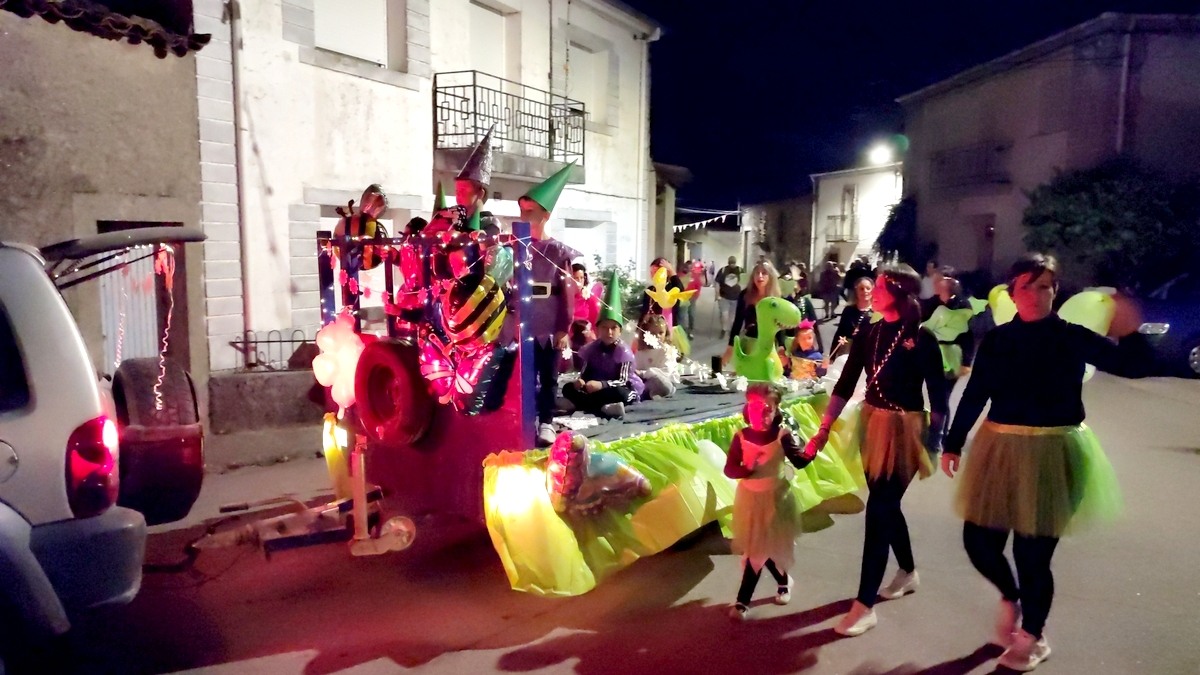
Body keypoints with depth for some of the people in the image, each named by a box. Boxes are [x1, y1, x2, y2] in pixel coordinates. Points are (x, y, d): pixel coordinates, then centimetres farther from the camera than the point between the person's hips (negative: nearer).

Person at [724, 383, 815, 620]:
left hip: (775, 499, -2)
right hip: (750, 500, 2)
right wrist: (747, 469, -30)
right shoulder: (741, 437, -10)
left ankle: (743, 600, 17)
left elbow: (799, 461, -12)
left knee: (759, 550, 2)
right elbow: (729, 469, -11)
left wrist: (812, 451, -32)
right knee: (760, 549, 9)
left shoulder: (782, 436, -12)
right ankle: (783, 581, 33)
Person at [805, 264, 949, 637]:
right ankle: (908, 572, 43)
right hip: (872, 424, 6)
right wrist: (824, 428, -1)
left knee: (878, 511, -8)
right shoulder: (868, 334, 2)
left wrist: (935, 440, -8)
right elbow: (845, 384, 2)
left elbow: (937, 396, -9)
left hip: (904, 429, -6)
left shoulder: (922, 339, -13)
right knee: (887, 505, 19)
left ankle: (865, 605, 1)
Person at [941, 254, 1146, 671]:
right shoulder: (997, 339, 1)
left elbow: (1135, 367, -11)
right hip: (1000, 449, 3)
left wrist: (1129, 333, -31)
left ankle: (1033, 638, 29)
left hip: (1052, 453, -3)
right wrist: (953, 445, 5)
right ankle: (1010, 597, 40)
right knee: (979, 540, 5)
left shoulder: (1072, 337, -4)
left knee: (1032, 552, 3)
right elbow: (974, 396, 4)